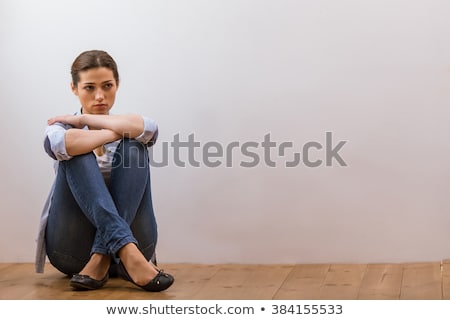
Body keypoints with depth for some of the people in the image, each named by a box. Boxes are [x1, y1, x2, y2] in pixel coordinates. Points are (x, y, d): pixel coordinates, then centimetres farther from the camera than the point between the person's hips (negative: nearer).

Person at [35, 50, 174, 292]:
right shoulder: (62, 126, 8)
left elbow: (148, 128, -16)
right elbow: (59, 144, -21)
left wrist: (84, 119, -8)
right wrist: (117, 132, -11)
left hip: (132, 239, 1)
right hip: (72, 250, -1)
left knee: (133, 149, -18)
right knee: (77, 152, -22)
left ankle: (101, 261, -31)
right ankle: (128, 253, -41)